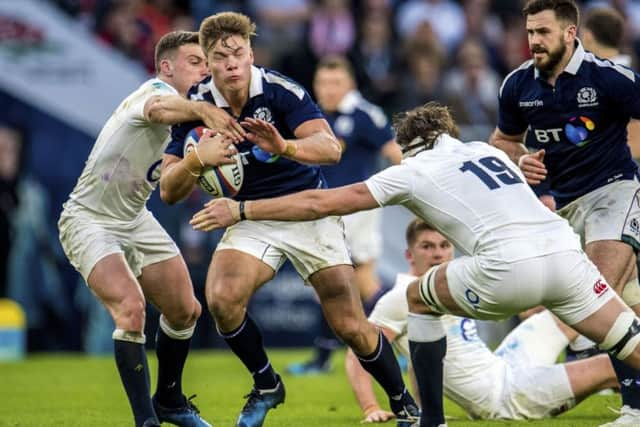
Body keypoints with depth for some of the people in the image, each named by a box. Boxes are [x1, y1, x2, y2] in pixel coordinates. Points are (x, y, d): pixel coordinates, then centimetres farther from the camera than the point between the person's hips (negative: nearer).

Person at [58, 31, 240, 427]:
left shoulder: (188, 117, 6)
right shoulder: (158, 90, -20)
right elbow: (158, 109, -47)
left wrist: (200, 159, -24)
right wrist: (200, 108, -69)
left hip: (135, 218, 9)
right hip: (90, 220, -9)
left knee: (185, 311, 9)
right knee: (131, 308, -25)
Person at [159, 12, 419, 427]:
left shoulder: (280, 90, -20)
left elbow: (330, 148, -31)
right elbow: (169, 191, -12)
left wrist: (285, 147, -51)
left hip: (309, 210, -2)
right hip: (251, 218, 2)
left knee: (350, 326, -8)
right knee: (222, 298, -25)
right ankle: (266, 386, 0)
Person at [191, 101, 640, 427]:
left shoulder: (413, 170, 15)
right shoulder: (488, 150, 28)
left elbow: (321, 203, 15)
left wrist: (240, 210, 22)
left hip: (511, 267, -4)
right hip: (566, 250, 4)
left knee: (419, 298, 20)